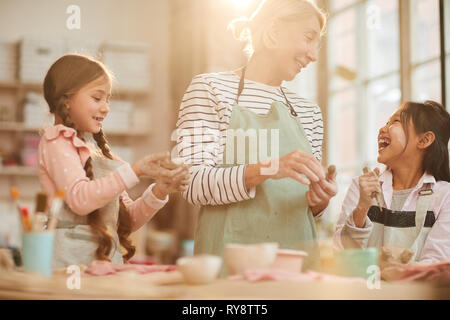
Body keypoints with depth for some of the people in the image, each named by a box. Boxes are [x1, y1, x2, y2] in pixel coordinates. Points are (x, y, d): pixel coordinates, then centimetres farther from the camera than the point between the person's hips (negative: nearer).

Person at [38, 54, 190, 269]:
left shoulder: (97, 148, 21)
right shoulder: (56, 140, 2)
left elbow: (128, 220, 19)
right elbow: (79, 198, -15)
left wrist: (159, 191, 4)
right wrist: (135, 170, -18)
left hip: (108, 261, 6)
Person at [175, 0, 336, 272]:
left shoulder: (308, 111, 12)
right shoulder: (211, 88, -2)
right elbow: (194, 184, -12)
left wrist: (319, 201, -4)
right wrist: (266, 169, -24)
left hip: (298, 258, 5)